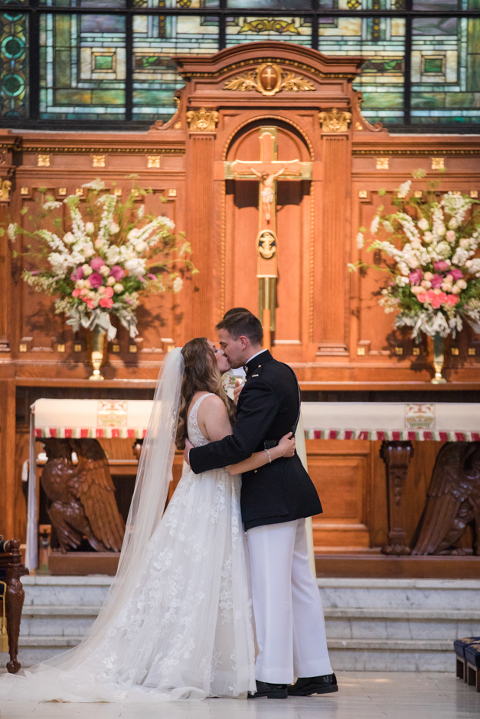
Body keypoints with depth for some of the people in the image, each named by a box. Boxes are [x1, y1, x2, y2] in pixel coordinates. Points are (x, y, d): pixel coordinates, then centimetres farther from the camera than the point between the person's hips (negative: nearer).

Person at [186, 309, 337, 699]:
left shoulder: (260, 384, -19)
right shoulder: (283, 372, 13)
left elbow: (239, 446, -24)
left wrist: (196, 455, -12)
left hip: (270, 498, -10)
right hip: (291, 491, 10)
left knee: (270, 586, -6)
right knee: (300, 582, 12)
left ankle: (273, 677, -3)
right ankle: (316, 671, 14)